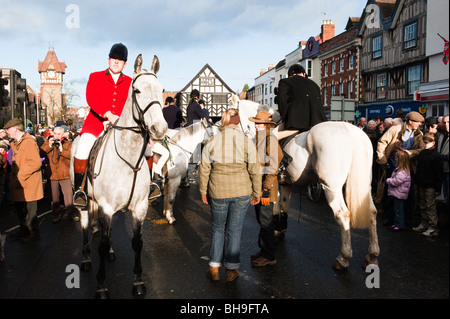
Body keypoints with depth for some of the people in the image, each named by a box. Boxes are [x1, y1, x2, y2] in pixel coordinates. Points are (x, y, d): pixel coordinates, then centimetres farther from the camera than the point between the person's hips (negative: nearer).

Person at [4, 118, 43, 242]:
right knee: (19, 208, 19)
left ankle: (34, 233, 11)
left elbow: (35, 163, -26)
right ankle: (24, 229, 33)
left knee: (29, 210, -1)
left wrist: (20, 176, -22)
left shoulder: (28, 142, -17)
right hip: (19, 184, 10)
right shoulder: (16, 143, 15)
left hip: (28, 184, -10)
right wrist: (14, 177, 14)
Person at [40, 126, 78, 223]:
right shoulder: (47, 143, 11)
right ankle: (56, 214, 21)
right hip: (51, 174, 2)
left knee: (69, 195, 0)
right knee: (54, 196, 9)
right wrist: (49, 145, -15)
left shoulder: (68, 143, 6)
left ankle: (72, 213, 13)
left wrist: (62, 149, -21)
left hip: (65, 175, -2)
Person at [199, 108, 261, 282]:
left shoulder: (211, 142, -5)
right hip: (242, 191, 0)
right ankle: (231, 269, 22)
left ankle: (214, 268, 22)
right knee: (234, 230, 12)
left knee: (218, 228, 18)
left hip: (218, 192, 1)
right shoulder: (247, 142, -7)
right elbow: (254, 171, -5)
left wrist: (203, 191, 11)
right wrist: (256, 193, 6)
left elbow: (204, 170, 0)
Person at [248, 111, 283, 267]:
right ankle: (263, 250, 28)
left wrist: (266, 189, -19)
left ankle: (269, 256, 8)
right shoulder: (258, 138, 13)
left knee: (266, 221, -2)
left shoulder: (271, 139, -13)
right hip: (257, 183, 9)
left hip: (266, 184, -9)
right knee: (261, 219, 16)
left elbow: (273, 167, -17)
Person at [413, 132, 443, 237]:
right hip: (422, 185, 7)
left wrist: (438, 188, -12)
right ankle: (424, 224, 26)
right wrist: (416, 182, 17)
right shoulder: (422, 153, 9)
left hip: (430, 186, -7)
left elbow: (438, 173, -12)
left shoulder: (436, 156, -12)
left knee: (430, 206, -3)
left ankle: (433, 228, 4)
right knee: (422, 206, 14)